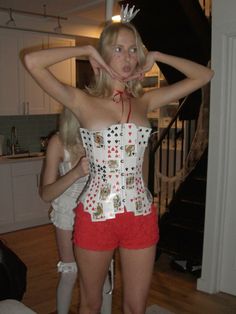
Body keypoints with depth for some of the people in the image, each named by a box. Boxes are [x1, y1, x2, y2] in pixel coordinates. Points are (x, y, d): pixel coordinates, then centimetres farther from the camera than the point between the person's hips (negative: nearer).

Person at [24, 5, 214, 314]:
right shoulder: (83, 101, -5)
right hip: (96, 216, -3)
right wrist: (86, 50, -7)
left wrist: (156, 56, 4)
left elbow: (204, 75, 10)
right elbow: (32, 61, -17)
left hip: (141, 216, 3)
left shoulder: (145, 101, 5)